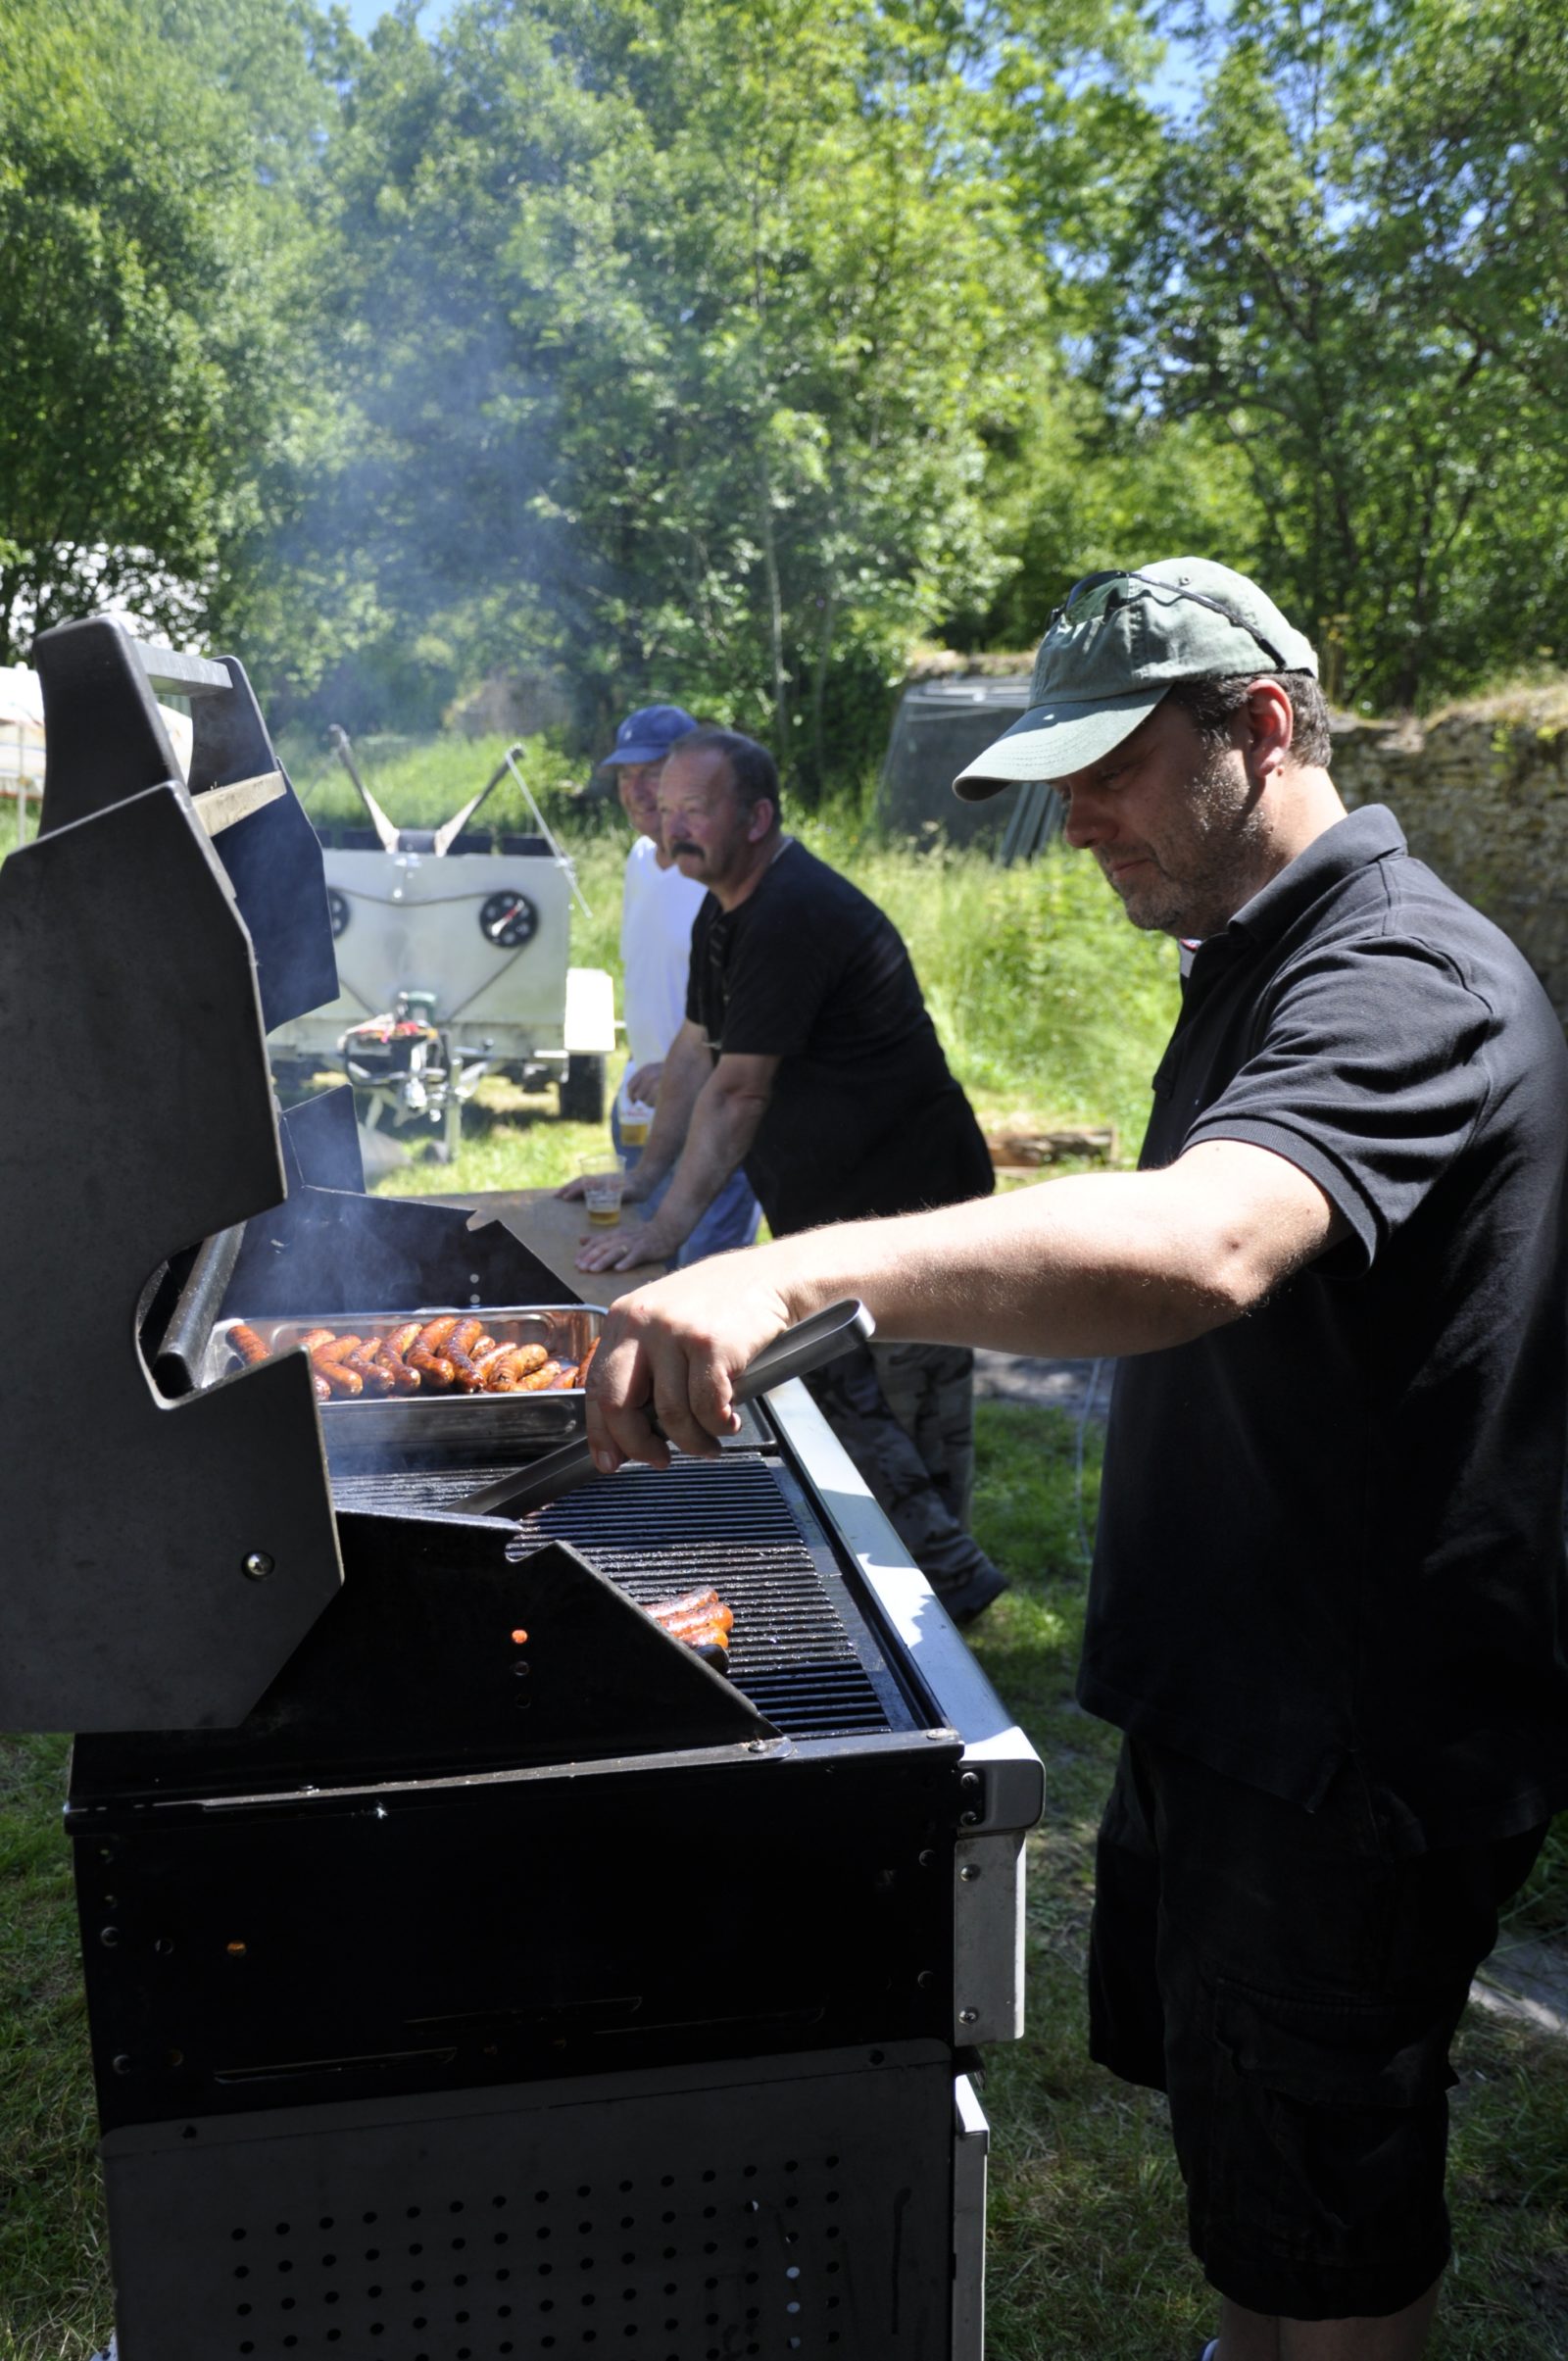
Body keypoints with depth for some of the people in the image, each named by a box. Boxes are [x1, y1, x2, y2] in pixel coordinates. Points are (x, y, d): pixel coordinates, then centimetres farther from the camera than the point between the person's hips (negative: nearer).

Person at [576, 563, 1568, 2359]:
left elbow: (1202, 1247, -46)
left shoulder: (1404, 980, -24)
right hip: (1227, 1677, 10)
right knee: (1202, 2078, 26)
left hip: (1354, 1733, -9)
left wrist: (805, 1270, -55)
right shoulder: (1258, 962, 9)